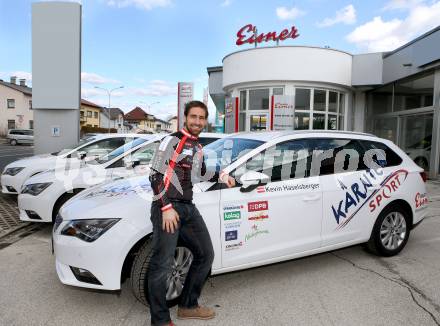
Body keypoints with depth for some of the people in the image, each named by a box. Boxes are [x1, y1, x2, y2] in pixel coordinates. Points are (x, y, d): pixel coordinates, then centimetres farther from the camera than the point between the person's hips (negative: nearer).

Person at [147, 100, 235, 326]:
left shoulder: (197, 147, 17)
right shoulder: (173, 141, -7)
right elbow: (156, 175, -14)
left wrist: (221, 177, 19)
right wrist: (167, 208, -20)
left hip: (188, 208, 9)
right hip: (167, 208, -9)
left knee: (205, 255, 14)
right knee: (162, 265, -8)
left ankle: (188, 306, 30)